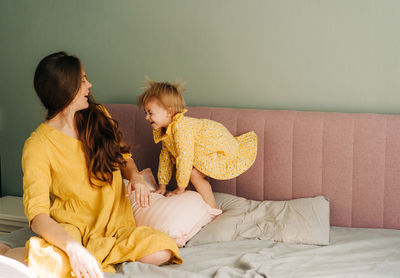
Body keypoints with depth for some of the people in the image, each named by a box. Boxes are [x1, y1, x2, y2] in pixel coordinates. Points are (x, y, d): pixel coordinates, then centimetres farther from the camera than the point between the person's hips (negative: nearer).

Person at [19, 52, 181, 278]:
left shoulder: (98, 116, 6)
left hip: (114, 224, 6)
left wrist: (135, 177, -3)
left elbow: (123, 157, 22)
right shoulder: (38, 145, -12)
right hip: (71, 226, -6)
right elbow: (37, 213, -22)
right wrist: (72, 246, -40)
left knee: (164, 249, -26)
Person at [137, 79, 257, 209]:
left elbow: (185, 159, -31)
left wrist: (180, 188, -21)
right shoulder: (165, 131, 0)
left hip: (222, 151, -10)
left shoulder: (181, 129, -33)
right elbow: (165, 156, 9)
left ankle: (214, 209, -11)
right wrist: (162, 185, 11)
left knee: (194, 173, -19)